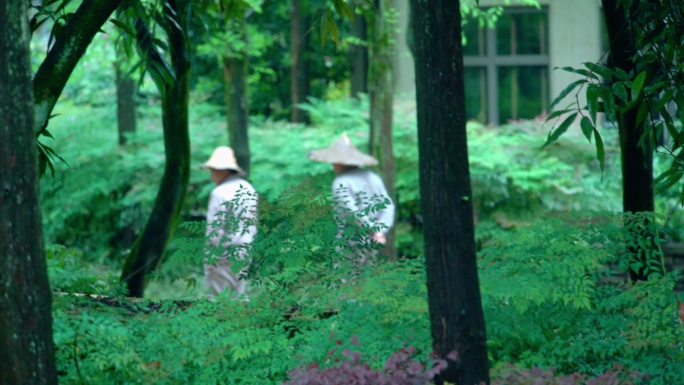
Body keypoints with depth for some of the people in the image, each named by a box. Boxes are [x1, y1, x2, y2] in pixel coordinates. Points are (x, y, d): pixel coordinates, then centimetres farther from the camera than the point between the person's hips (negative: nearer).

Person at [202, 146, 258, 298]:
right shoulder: (250, 190, 10)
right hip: (247, 253, 7)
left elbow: (215, 227, -16)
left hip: (225, 254, -7)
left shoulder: (220, 192, -14)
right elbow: (255, 223, 11)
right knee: (242, 296, 10)